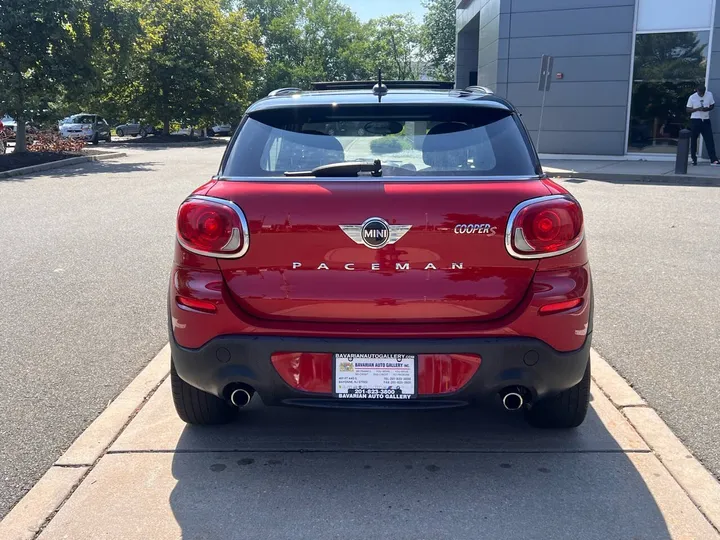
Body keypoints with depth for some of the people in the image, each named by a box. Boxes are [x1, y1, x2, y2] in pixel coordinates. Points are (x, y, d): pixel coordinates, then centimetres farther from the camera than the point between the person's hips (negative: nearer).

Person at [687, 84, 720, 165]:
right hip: (695, 120, -2)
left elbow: (712, 105, 9)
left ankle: (713, 160, -6)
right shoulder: (692, 97, -6)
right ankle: (694, 159, 16)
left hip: (706, 120, 2)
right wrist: (697, 109, -20)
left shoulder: (709, 95, 0)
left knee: (710, 140, -4)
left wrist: (708, 109, -14)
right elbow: (688, 110, -3)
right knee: (693, 140, 4)